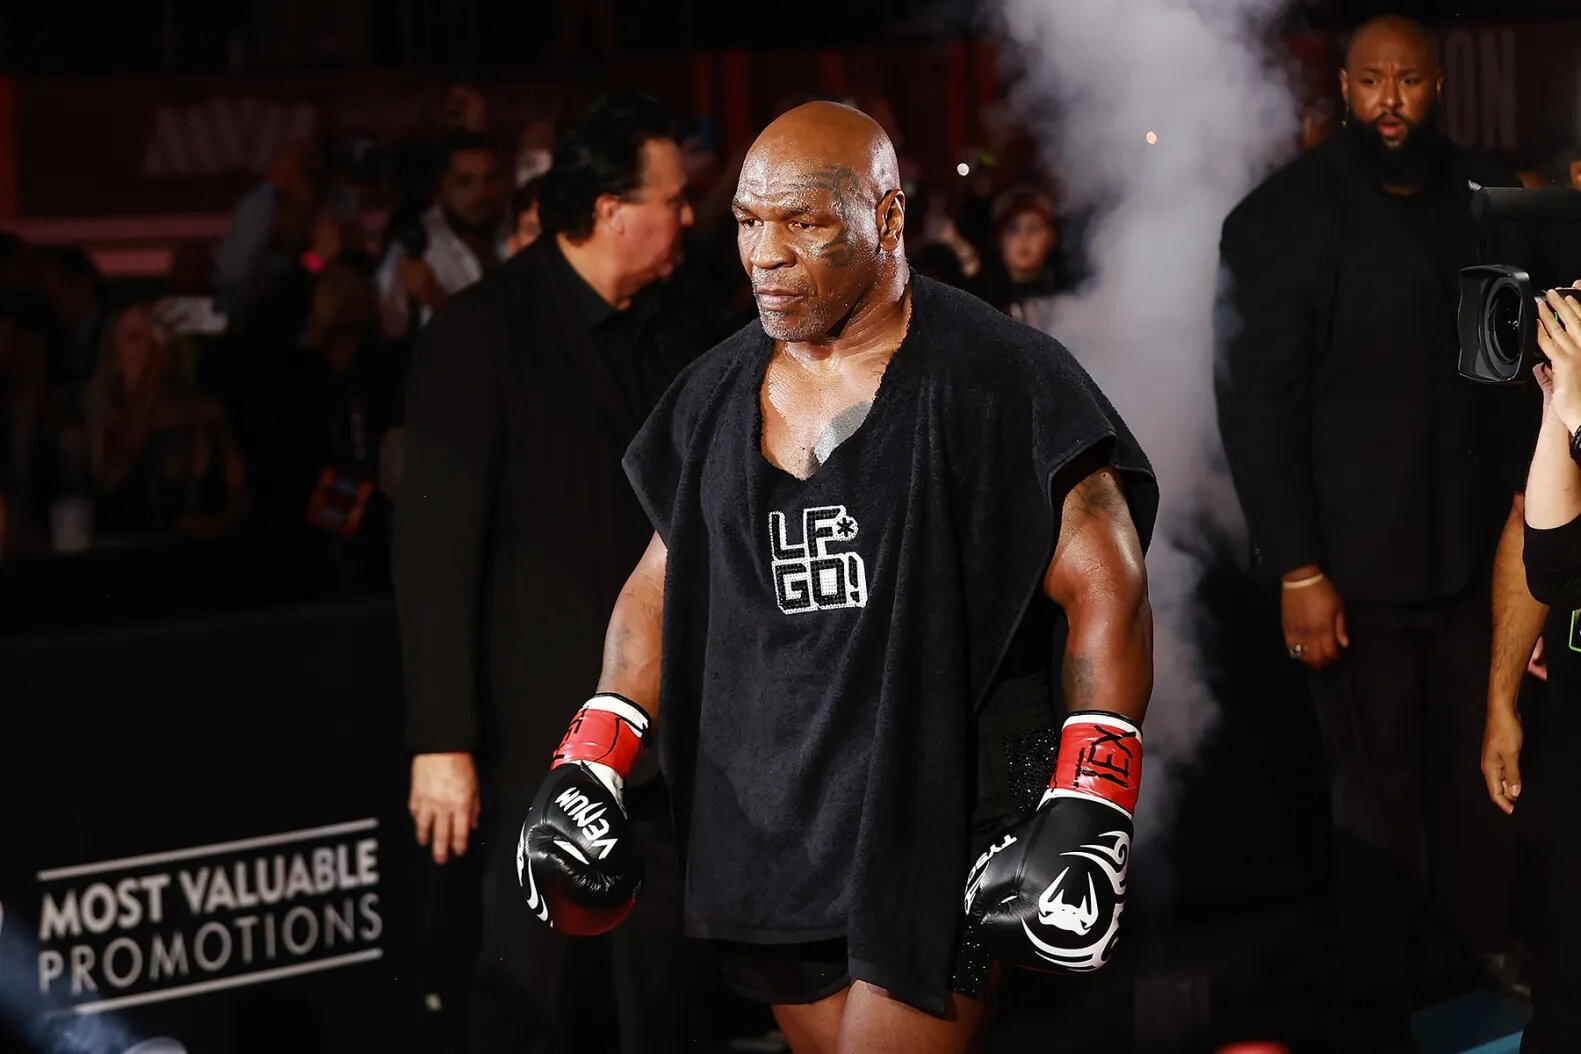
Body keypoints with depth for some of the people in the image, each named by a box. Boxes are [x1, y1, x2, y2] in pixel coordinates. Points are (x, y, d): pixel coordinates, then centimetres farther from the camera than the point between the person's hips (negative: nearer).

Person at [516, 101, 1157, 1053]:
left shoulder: (1000, 378, -8)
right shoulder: (720, 392, 11)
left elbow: (1106, 593, -9)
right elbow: (662, 583, 21)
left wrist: (1089, 814, -17)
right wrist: (589, 767, 11)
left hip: (940, 827, -6)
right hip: (769, 826, 6)